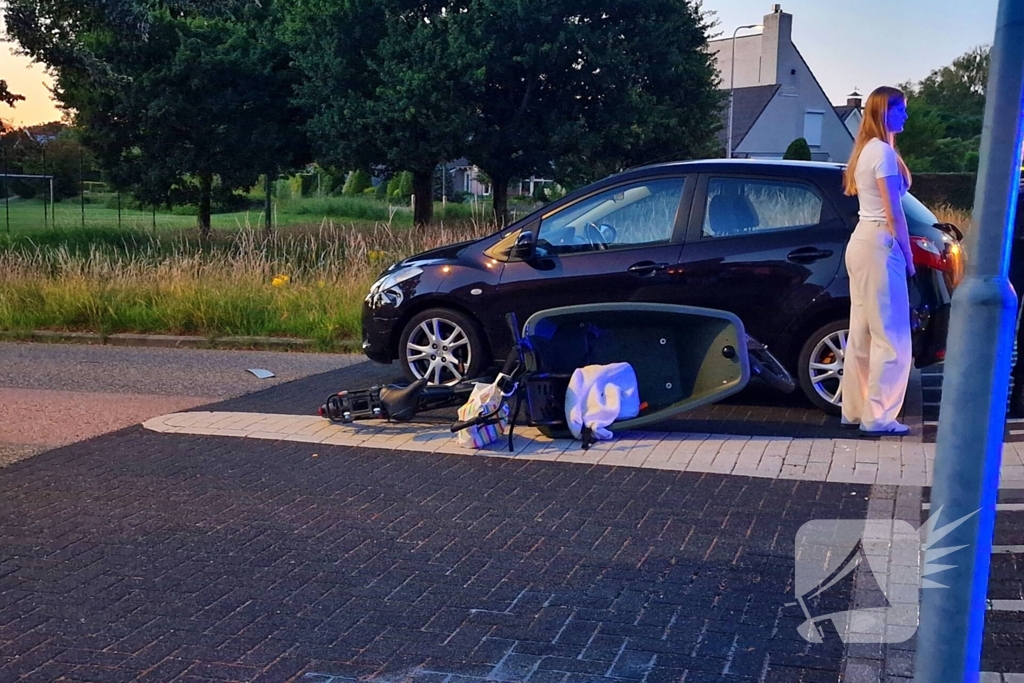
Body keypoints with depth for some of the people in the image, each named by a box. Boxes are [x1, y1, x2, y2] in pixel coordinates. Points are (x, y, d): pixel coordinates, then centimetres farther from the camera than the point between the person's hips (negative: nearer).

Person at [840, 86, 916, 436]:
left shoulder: (865, 150, 16)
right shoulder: (883, 151, -14)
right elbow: (893, 213, -15)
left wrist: (901, 252, 12)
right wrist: (908, 255, -7)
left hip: (862, 241, 10)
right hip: (879, 245, -10)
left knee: (863, 333, 12)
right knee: (890, 336, -6)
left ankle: (855, 409, 17)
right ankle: (878, 417, -3)